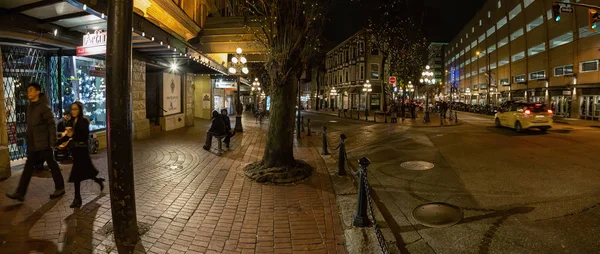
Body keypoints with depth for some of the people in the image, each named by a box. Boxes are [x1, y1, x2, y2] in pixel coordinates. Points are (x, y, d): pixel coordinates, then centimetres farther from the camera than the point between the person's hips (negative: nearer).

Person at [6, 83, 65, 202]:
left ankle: (60, 188, 14)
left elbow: (52, 124, -14)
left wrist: (53, 141, -17)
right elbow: (30, 125, 18)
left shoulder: (43, 106, -11)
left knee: (52, 165, 2)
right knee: (28, 167, 8)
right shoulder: (30, 106, 13)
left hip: (43, 143, -8)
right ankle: (20, 193, 10)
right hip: (32, 143, 8)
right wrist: (29, 140, 15)